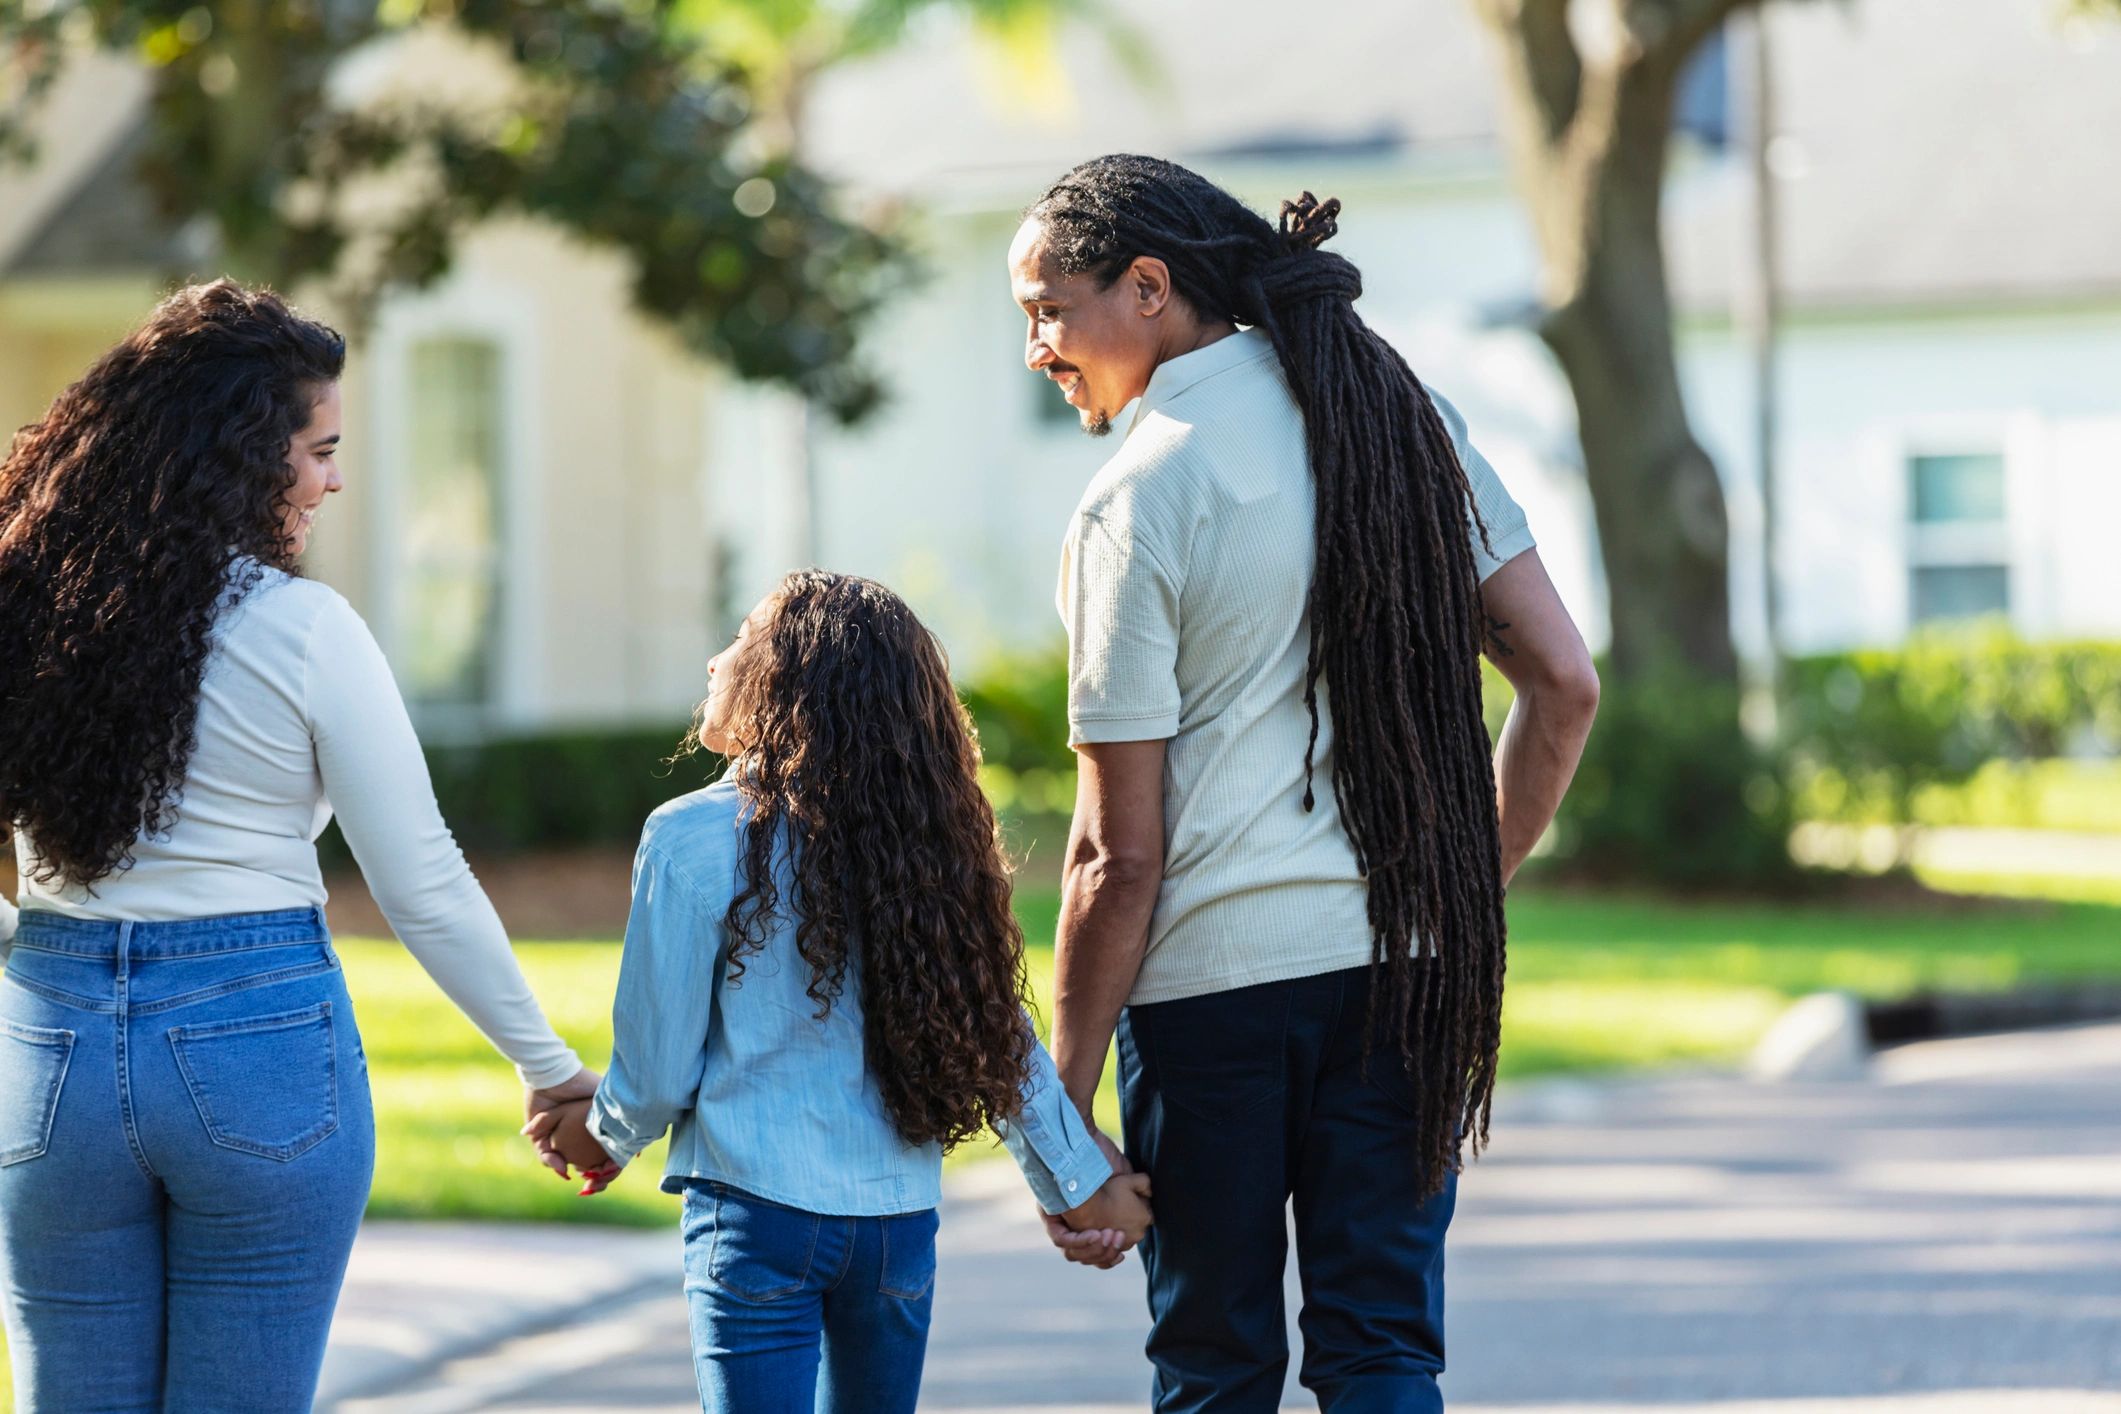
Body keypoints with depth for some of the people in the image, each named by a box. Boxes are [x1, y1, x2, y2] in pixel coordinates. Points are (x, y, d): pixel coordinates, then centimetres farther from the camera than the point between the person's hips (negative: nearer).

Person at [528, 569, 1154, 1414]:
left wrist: (603, 1137, 17)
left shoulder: (694, 841, -9)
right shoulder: (924, 839, 4)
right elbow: (999, 1034, 8)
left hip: (760, 1215, -5)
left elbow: (657, 1068, -5)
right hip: (901, 1218, 5)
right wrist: (1080, 1183, 18)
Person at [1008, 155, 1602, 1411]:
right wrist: (1471, 885, 14)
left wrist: (1066, 1103, -3)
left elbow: (1121, 856, -10)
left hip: (1213, 977, -4)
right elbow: (1564, 683, 6)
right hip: (1410, 969, 5)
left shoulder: (1139, 499, -10)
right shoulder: (1409, 420, 6)